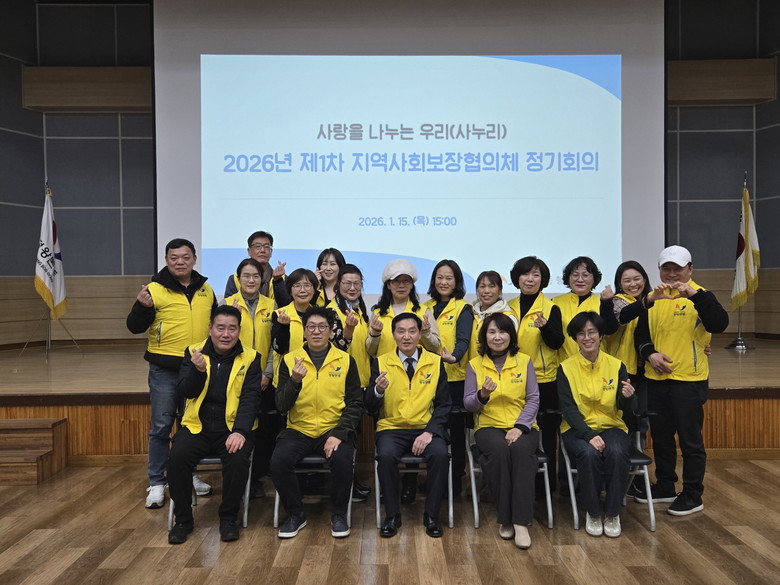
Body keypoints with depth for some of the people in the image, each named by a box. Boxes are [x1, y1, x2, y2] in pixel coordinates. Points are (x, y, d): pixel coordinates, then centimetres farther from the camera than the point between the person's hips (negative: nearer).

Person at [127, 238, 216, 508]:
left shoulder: (205, 290, 7)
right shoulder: (155, 289, -7)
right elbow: (135, 327, -9)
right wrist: (142, 307, -27)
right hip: (165, 369, -4)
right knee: (161, 427, 3)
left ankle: (189, 474, 31)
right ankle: (156, 483, 16)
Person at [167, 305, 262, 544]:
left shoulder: (251, 358, -1)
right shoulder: (194, 352, 4)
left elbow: (250, 399, -8)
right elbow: (184, 392, -4)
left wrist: (240, 431, -22)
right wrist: (198, 370, -23)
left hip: (232, 428, -1)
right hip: (197, 426, 2)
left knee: (238, 458, -30)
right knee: (177, 457, -25)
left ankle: (228, 518, -5)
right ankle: (183, 519, -2)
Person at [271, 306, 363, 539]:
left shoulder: (345, 360, 2)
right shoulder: (290, 359, 3)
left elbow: (355, 403, 0)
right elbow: (282, 405, -2)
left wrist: (339, 433, -14)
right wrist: (295, 380, -22)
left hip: (334, 430, -1)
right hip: (298, 430, 1)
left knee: (343, 460, -30)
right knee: (278, 460, -26)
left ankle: (338, 515, -1)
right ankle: (295, 514, 1)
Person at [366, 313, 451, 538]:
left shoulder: (435, 362, 4)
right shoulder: (381, 363, 2)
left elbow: (444, 404, 1)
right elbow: (371, 407, -1)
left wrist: (430, 432, -15)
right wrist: (378, 390, -23)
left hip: (426, 428, 1)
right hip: (392, 427, 0)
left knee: (440, 455, -28)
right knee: (386, 455, -30)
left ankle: (431, 515, -6)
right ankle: (392, 515, -8)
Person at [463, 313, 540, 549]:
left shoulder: (524, 361, 7)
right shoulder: (474, 364, 7)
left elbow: (533, 399, 0)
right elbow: (468, 404, 1)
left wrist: (520, 427, -15)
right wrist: (482, 395, -22)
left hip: (522, 427, 0)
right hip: (488, 426, 0)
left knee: (521, 449, -33)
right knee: (498, 450, -33)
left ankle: (521, 522, -27)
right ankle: (504, 518, -17)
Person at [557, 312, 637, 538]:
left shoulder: (616, 365, 1)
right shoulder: (566, 367, -3)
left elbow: (627, 408, -2)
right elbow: (568, 409, -11)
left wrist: (628, 397, -27)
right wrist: (589, 436, -25)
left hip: (611, 426, 1)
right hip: (578, 428, -1)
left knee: (617, 453, -31)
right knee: (589, 454, -33)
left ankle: (612, 513, -9)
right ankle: (593, 513, -9)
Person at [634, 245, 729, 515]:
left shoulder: (699, 296, -6)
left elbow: (719, 324, -23)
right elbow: (641, 332, 11)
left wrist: (694, 294, -34)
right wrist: (650, 353, -9)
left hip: (688, 380, -5)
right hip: (656, 379, 5)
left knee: (690, 440, 2)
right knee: (660, 437, 15)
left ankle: (692, 496, 15)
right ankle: (665, 487, 30)